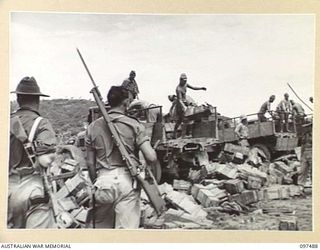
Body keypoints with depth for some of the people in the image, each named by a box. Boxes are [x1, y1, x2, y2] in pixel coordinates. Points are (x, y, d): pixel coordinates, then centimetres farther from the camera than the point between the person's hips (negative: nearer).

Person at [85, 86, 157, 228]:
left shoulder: (93, 127, 7)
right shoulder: (134, 125, -2)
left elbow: (90, 163, 10)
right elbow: (151, 158, -9)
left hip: (103, 180, 3)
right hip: (127, 180, -3)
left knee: (101, 227, 20)